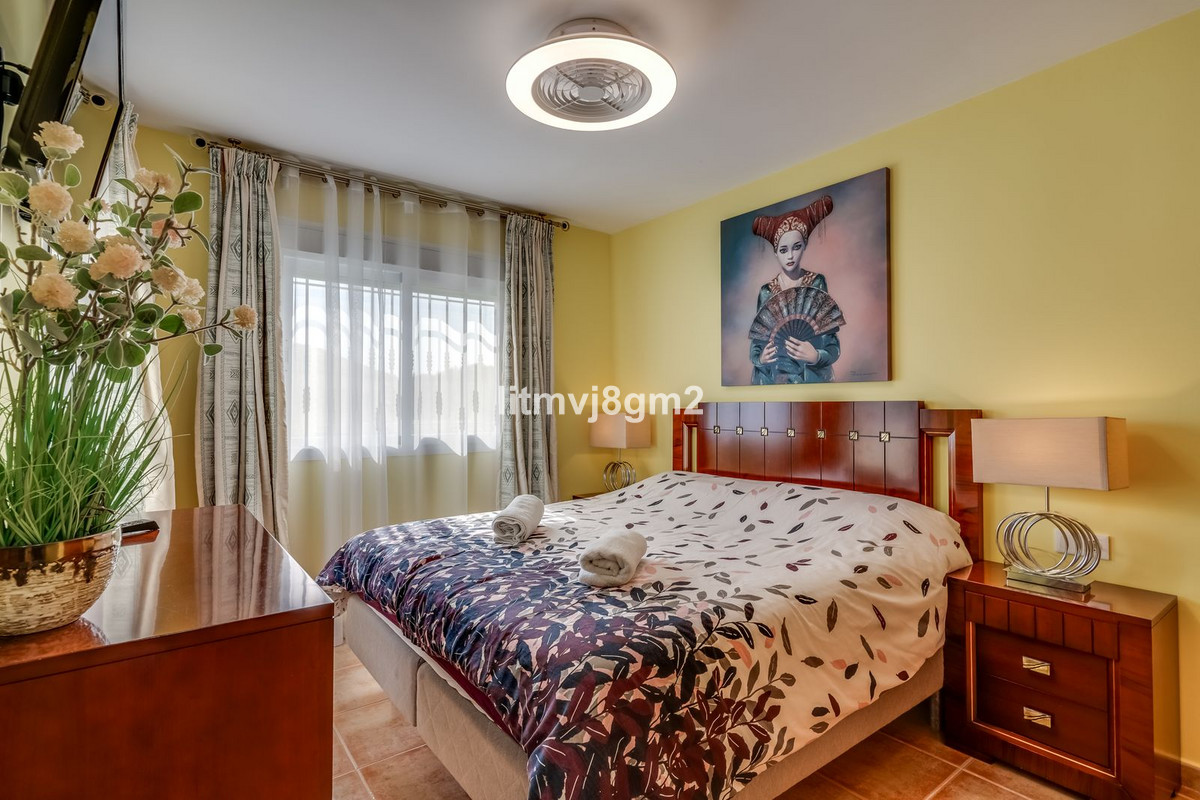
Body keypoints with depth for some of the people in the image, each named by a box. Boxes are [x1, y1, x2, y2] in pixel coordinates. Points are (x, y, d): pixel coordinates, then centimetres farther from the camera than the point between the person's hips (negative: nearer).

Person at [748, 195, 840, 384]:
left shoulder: (817, 283, -4)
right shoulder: (766, 291, -1)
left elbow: (831, 339, -6)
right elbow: (757, 339, 1)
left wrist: (816, 356, -25)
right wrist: (759, 358, -19)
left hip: (811, 376, -1)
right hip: (770, 377, 1)